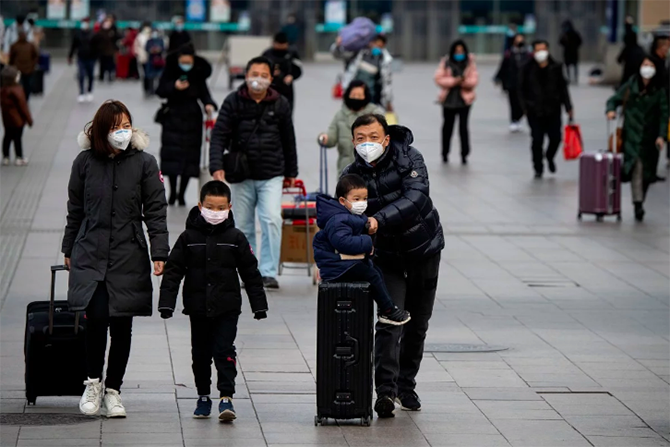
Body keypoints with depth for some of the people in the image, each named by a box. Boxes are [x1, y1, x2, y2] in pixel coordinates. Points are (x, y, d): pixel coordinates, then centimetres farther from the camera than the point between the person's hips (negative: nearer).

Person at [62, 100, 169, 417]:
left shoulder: (144, 163, 0)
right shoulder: (85, 162, 3)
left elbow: (156, 211, 1)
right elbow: (75, 209, 13)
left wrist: (159, 254, -5)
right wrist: (69, 250, 16)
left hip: (129, 257, 0)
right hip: (90, 255, 0)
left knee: (122, 326, 3)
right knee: (96, 318, -14)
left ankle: (113, 390, 17)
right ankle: (93, 382, 7)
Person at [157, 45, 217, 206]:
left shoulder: (198, 74, 1)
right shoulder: (170, 71, -1)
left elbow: (204, 93, -3)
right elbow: (160, 91, -5)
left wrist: (209, 104, -24)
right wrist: (174, 87, -22)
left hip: (192, 119, 1)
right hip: (173, 118, -1)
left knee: (190, 155, 0)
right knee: (172, 153, -6)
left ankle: (181, 194, 10)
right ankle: (172, 192, 7)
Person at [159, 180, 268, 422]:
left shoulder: (235, 238, 0)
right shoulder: (188, 238, 0)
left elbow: (251, 273, 6)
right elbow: (173, 271, 1)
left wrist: (259, 304, 5)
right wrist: (166, 302, -6)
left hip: (227, 307, -2)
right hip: (198, 307, 2)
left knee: (224, 351, -9)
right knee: (200, 353, 10)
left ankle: (226, 397, -10)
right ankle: (203, 396, 23)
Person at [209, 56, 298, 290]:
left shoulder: (280, 104, 4)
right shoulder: (233, 102, -1)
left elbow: (288, 140, 14)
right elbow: (219, 135, -5)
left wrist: (291, 172, 18)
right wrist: (216, 166, -18)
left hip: (272, 175, 0)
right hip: (241, 176, 1)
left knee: (272, 220, -16)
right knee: (244, 226, 7)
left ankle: (269, 272, -10)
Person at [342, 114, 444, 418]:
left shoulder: (409, 158, -16)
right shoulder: (352, 175, -10)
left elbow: (417, 197, -30)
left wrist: (380, 220, -41)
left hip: (424, 248, 0)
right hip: (387, 254, 0)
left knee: (417, 323, 10)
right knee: (389, 321, -17)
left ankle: (406, 385, 26)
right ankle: (386, 390, -22)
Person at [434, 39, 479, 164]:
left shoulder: (470, 63, 1)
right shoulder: (445, 63, 0)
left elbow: (474, 80, -4)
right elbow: (439, 79, -6)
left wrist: (464, 81, -23)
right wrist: (454, 81, -18)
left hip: (464, 99, -1)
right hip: (449, 99, 1)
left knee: (463, 127, -8)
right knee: (448, 126, 12)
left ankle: (464, 154, -2)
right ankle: (445, 154, 25)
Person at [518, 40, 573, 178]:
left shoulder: (556, 68, 5)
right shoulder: (527, 69, 1)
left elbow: (563, 89, 9)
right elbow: (522, 89, 4)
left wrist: (568, 107, 5)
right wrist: (525, 106, -5)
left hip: (553, 110, 1)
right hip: (535, 112, -1)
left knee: (555, 138, -2)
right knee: (537, 140, -1)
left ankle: (550, 157, 31)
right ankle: (538, 169, 13)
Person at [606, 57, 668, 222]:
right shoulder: (630, 87, 2)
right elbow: (614, 99, 9)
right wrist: (611, 109, -13)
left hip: (650, 138, 1)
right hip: (632, 135, -1)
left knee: (646, 171, 6)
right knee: (636, 166, -17)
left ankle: (640, 202, 21)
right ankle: (638, 203, -22)